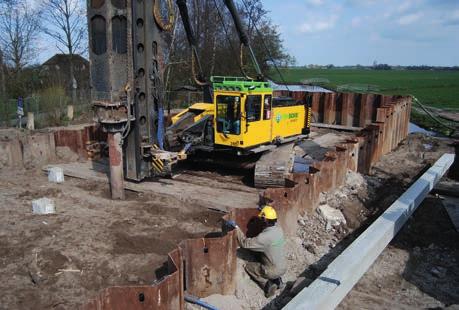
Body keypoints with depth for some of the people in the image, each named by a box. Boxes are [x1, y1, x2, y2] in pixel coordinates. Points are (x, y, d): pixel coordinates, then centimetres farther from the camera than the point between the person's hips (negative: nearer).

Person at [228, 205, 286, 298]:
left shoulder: (265, 237, -28)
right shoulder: (279, 229, -6)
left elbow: (245, 243, -24)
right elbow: (274, 222, 20)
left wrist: (236, 227, -19)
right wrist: (264, 210, 25)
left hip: (274, 271, -7)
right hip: (283, 268, 7)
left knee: (249, 266, 13)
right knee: (262, 261, 31)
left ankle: (267, 284, 1)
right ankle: (277, 280, 14)